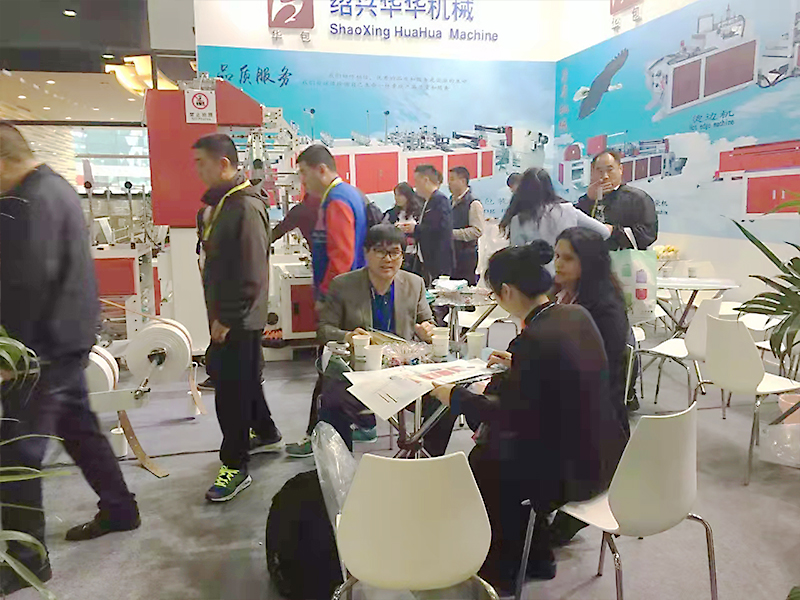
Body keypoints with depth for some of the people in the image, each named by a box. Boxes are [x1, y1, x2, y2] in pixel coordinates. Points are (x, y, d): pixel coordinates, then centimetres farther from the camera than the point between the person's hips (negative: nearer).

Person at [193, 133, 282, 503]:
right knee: (233, 376, 21)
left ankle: (235, 466, 14)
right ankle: (265, 434, 41)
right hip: (226, 315, 10)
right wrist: (219, 315, 18)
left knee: (232, 386, -1)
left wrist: (227, 318, -20)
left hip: (238, 320, -10)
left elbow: (251, 274, -24)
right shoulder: (223, 202, 12)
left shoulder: (246, 206, -19)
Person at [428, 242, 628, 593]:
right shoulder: (577, 315, -2)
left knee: (482, 465, 12)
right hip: (601, 454, 8)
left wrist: (455, 396, -8)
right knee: (496, 446, 23)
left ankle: (500, 572, 34)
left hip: (570, 470, -8)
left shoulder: (533, 339, -27)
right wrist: (515, 365, 24)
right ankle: (535, 558, 37)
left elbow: (512, 416, -19)